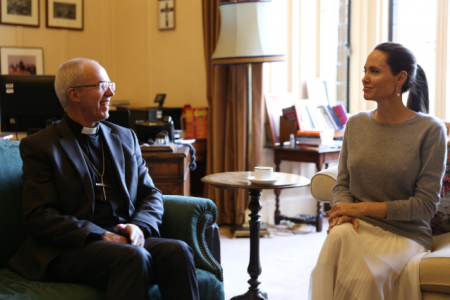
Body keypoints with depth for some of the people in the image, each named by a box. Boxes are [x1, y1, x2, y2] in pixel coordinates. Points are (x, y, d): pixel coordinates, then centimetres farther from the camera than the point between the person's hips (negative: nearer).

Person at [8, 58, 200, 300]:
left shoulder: (125, 138, 18)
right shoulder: (39, 146, 2)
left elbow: (151, 194, 15)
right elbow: (40, 216, -7)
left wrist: (139, 226, -8)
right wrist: (99, 235, -18)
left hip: (124, 239, 5)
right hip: (70, 248, -4)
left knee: (178, 251, -26)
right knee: (134, 256, -34)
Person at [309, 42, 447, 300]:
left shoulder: (430, 130, -5)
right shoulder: (356, 124, 9)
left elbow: (426, 205, -7)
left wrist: (364, 208, -14)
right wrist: (346, 213, -11)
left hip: (405, 234, -3)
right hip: (358, 226, 3)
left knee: (364, 277, -34)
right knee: (339, 235, -34)